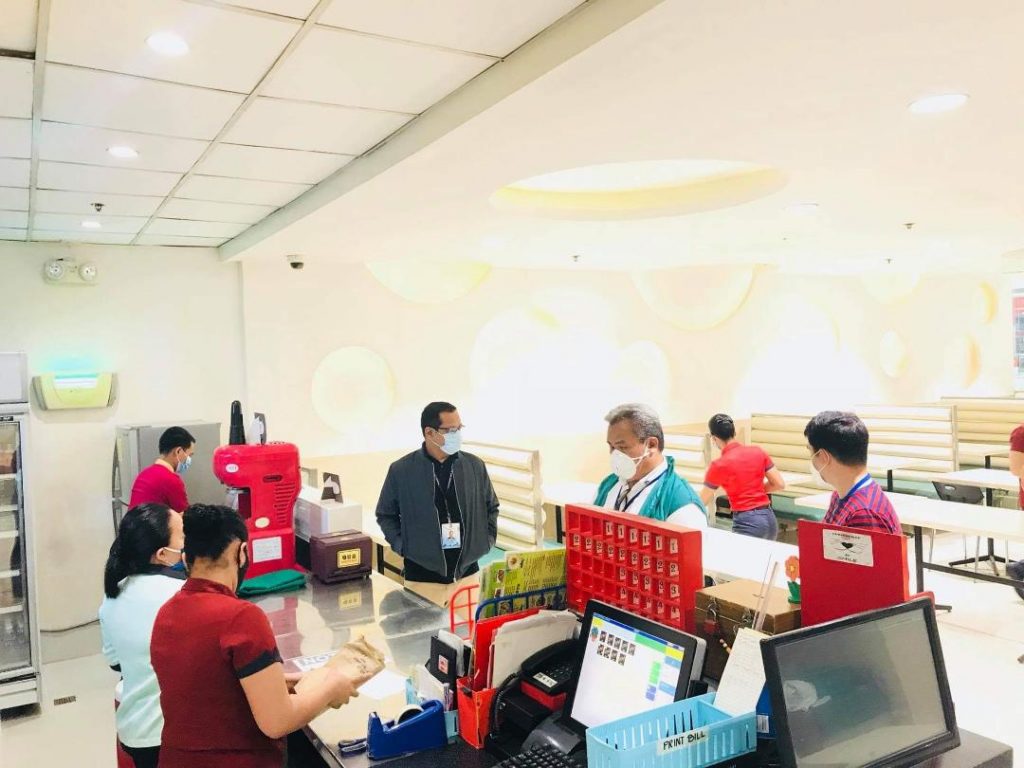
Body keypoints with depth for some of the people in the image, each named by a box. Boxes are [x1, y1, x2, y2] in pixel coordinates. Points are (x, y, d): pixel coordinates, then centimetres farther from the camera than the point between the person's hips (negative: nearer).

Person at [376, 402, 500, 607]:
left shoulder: (475, 466, 2)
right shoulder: (401, 470, -5)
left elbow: (491, 506, 16)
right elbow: (386, 514, 7)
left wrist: (487, 539, 6)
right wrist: (402, 545, -3)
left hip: (467, 574, 3)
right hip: (423, 579, -2)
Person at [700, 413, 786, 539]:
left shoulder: (719, 465, -10)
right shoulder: (758, 451, 3)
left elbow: (701, 502, 0)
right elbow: (779, 484, 7)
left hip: (746, 522, -6)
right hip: (769, 518, 6)